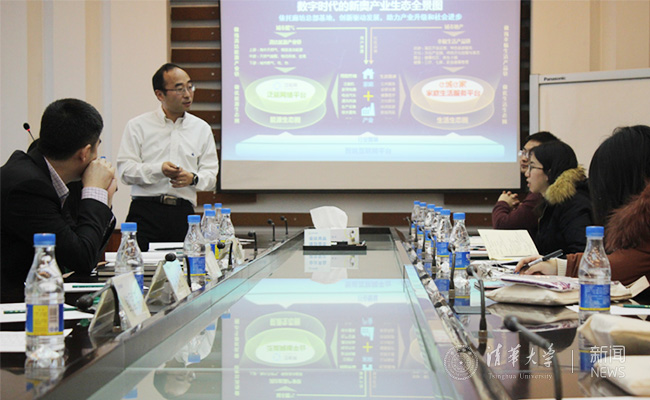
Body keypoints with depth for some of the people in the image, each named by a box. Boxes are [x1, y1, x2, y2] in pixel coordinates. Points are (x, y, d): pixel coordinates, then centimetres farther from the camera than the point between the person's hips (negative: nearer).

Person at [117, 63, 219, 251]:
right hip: (146, 211, -2)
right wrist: (159, 170, -14)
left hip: (183, 214, 2)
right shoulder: (138, 126, 9)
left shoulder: (202, 128, 16)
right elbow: (125, 170, 0)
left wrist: (193, 178, -9)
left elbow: (210, 176, 13)